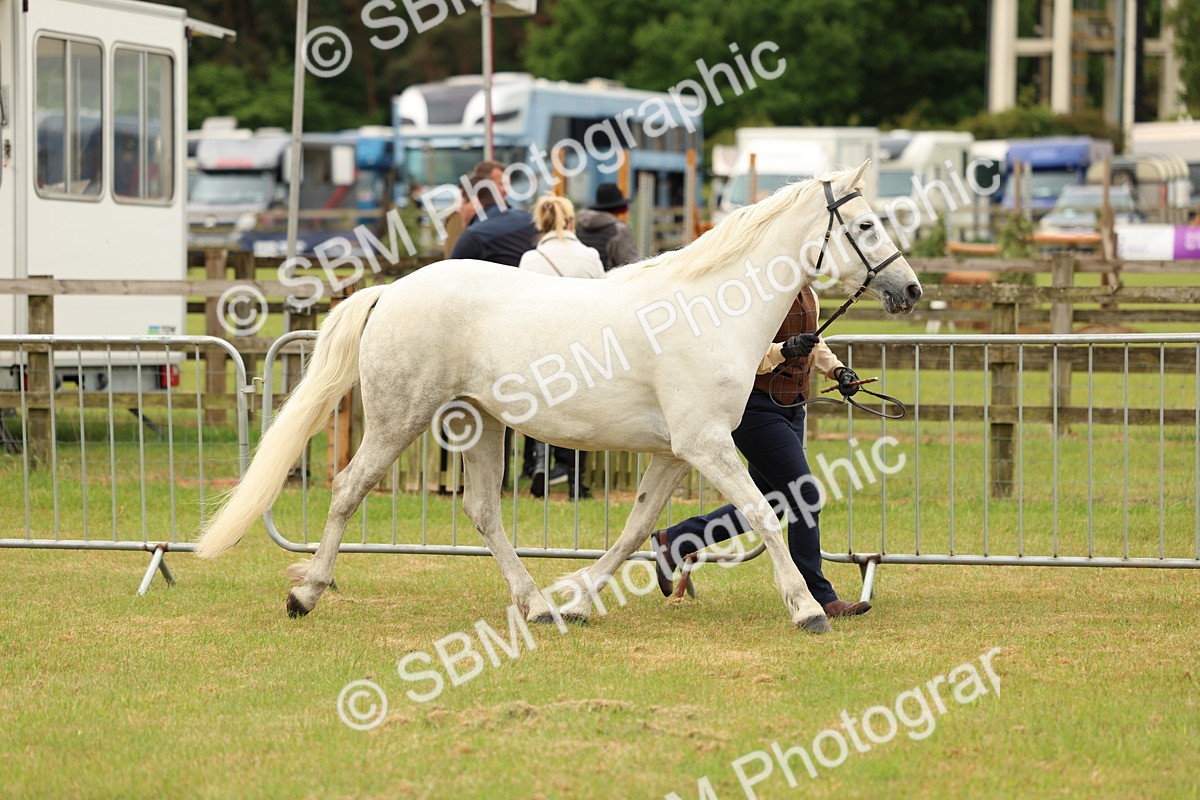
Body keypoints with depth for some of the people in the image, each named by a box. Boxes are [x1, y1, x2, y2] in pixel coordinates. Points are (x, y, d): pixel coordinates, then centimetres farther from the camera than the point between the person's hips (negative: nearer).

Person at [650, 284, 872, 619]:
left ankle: (672, 541, 25)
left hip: (791, 409, 10)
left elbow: (814, 345, 25)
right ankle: (820, 597, -2)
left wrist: (837, 369, 6)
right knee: (804, 497, -10)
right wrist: (784, 350, -34)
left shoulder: (807, 294, 11)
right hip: (755, 408, -10)